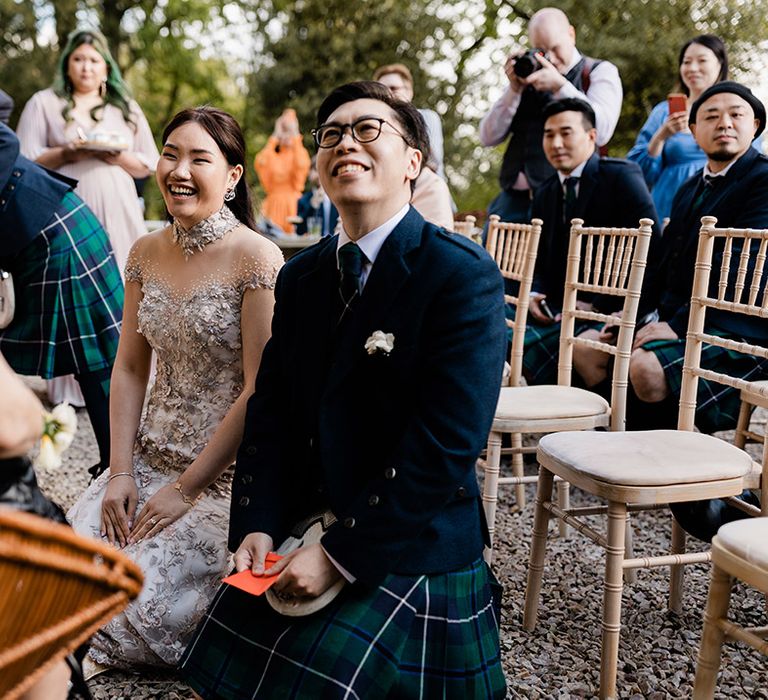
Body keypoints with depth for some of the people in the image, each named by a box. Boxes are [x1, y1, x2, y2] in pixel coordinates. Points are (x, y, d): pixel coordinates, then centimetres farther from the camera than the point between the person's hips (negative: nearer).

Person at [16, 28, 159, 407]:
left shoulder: (126, 108, 15)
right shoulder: (44, 103, 8)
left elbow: (148, 165, 12)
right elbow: (26, 160, 2)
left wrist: (119, 156, -7)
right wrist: (66, 153, -14)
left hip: (116, 211, 2)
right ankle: (71, 383, -1)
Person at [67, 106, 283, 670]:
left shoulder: (257, 259, -15)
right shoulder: (147, 253, 6)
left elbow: (259, 391, -16)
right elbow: (129, 369, 8)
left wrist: (186, 490, -14)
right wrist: (121, 473, -2)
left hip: (226, 471, -6)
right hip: (150, 455, 6)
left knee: (138, 599, -15)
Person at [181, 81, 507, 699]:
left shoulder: (464, 276, -15)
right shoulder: (300, 277, 8)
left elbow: (445, 445, -21)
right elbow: (271, 412, 7)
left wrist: (341, 555, -21)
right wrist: (258, 526, -9)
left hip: (410, 551, -6)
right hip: (303, 533, 6)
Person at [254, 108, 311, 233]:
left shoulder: (299, 152, 7)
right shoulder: (272, 155, 13)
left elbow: (302, 164, -18)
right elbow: (260, 162, -11)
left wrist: (295, 137, -11)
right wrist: (274, 137, -2)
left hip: (292, 202, -2)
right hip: (274, 203, 2)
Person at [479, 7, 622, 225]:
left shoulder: (600, 72, 6)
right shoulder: (528, 73, 17)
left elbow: (601, 132, -12)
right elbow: (488, 137, 10)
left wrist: (559, 85, -14)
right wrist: (514, 90, -3)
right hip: (514, 197, 4)